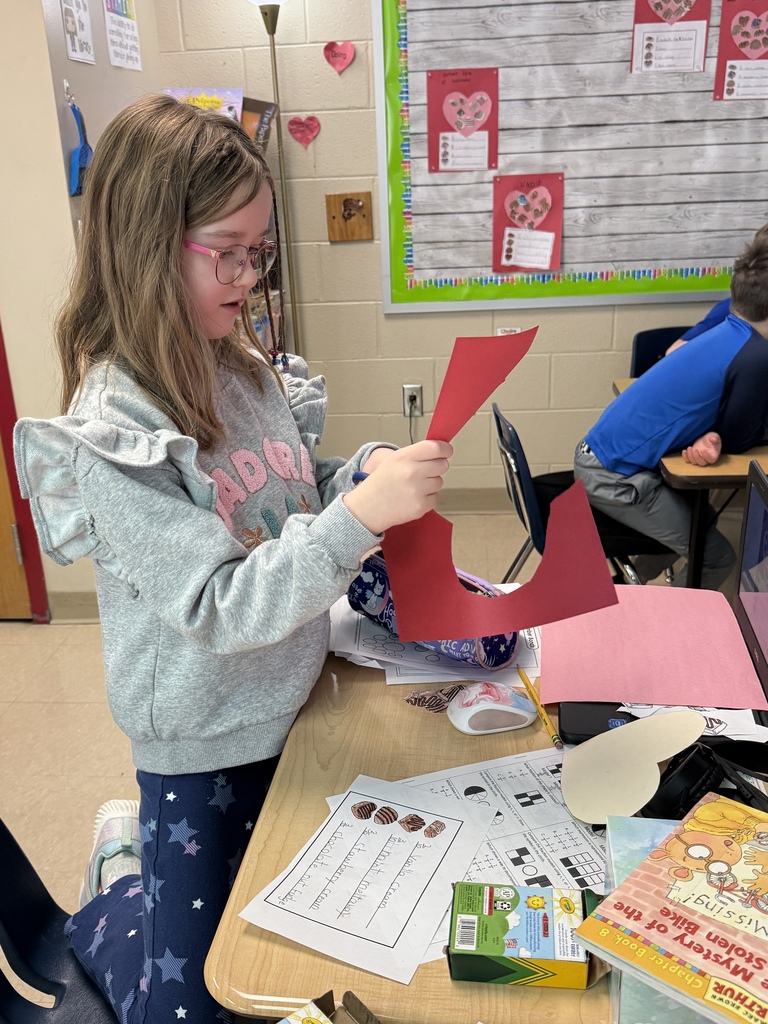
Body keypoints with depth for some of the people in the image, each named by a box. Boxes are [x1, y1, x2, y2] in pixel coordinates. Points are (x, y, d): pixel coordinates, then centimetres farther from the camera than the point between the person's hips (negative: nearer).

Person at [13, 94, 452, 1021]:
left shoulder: (248, 372, -3)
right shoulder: (110, 431, -25)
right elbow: (222, 609, -30)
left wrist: (364, 471, -11)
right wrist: (359, 516, -40)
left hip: (290, 704, 6)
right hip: (204, 746, -6)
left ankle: (143, 843, 42)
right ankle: (120, 875, 36)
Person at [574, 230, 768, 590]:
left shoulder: (726, 333, 9)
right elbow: (739, 440, -9)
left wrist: (710, 437, -7)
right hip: (615, 478, -9)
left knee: (697, 517, 29)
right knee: (717, 558, 4)